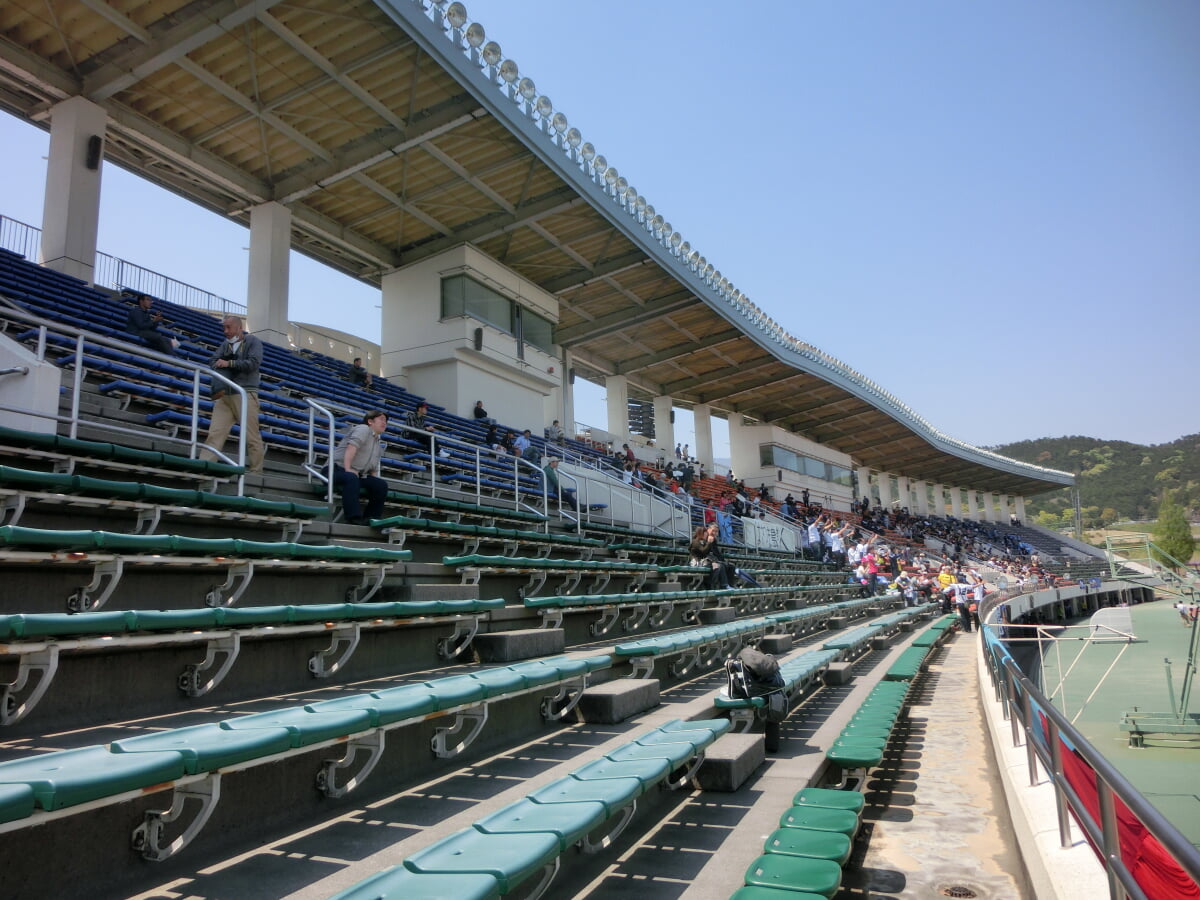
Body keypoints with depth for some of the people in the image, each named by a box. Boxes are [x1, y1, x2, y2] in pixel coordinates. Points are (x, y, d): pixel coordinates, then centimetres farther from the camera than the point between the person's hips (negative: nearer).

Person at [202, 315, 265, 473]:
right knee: (215, 433, -3)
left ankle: (256, 472, 1)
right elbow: (213, 361, 10)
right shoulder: (225, 344, 19)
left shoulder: (253, 342, 4)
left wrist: (229, 363, -8)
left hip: (245, 394, -5)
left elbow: (253, 363, -10)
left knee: (252, 435, -4)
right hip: (224, 395, 5)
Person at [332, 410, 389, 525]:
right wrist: (348, 469, -29)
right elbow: (351, 447, -19)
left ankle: (371, 519, -10)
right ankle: (354, 518, -46)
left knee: (381, 485, -12)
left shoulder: (378, 444, 21)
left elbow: (374, 469, 19)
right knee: (351, 478, -40)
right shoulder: (364, 429, -3)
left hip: (357, 474, 8)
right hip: (337, 468, -8)